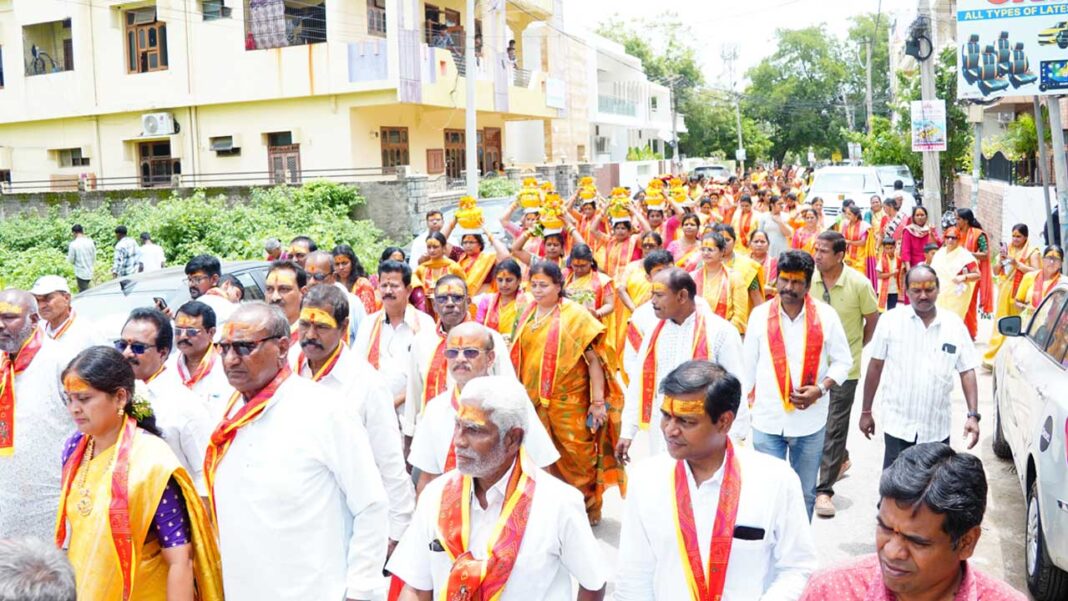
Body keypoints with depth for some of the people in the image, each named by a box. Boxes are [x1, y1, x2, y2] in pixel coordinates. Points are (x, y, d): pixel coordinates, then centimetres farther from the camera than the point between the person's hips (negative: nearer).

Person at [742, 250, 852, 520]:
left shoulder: (826, 315, -5)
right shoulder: (760, 315, -4)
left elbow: (843, 361, 2)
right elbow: (748, 365, 4)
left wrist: (820, 389, -14)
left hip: (810, 420, 1)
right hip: (767, 420, -1)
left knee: (805, 492, 15)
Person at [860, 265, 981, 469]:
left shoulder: (955, 324, 1)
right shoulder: (891, 320, -4)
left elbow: (967, 372, 4)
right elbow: (875, 366, 1)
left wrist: (973, 415, -6)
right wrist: (866, 411, 3)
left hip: (937, 427, 2)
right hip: (898, 425, -2)